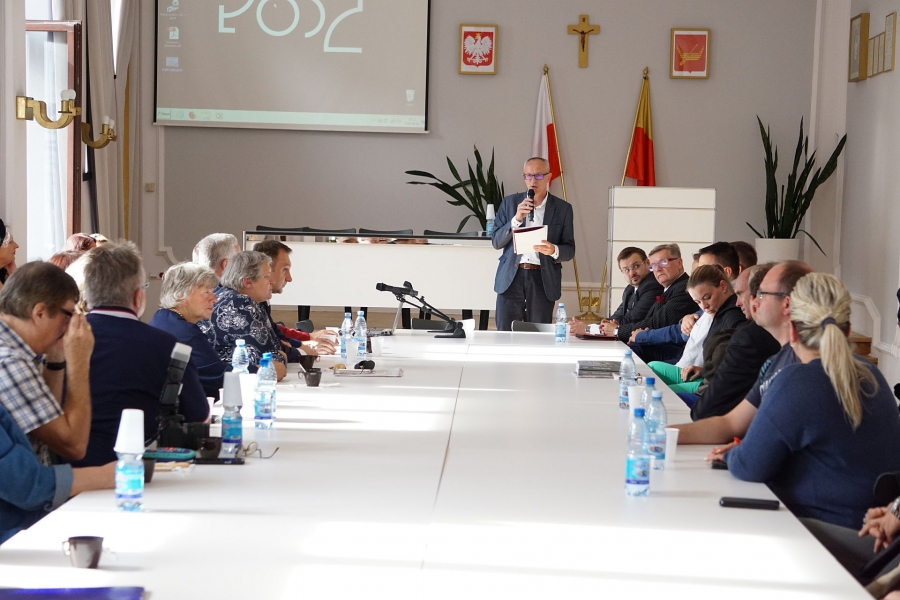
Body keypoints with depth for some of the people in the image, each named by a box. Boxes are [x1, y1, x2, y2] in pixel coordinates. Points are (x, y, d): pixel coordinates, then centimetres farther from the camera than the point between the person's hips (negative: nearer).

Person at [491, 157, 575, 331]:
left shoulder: (562, 208, 5)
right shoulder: (510, 203, 8)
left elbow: (570, 250, 4)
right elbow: (496, 241, 3)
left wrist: (554, 250, -18)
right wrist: (516, 219, -12)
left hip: (543, 279, -1)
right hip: (511, 277, 1)